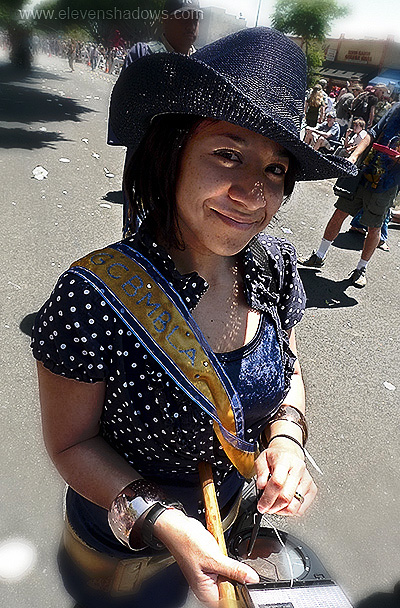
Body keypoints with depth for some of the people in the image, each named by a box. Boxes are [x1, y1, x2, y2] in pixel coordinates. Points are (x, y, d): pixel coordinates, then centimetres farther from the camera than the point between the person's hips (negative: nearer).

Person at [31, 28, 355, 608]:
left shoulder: (275, 265, -18)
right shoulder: (96, 297, -33)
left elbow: (288, 369, -2)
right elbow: (70, 443, -20)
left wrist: (285, 437, -20)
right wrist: (160, 521, -31)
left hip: (225, 512, 4)